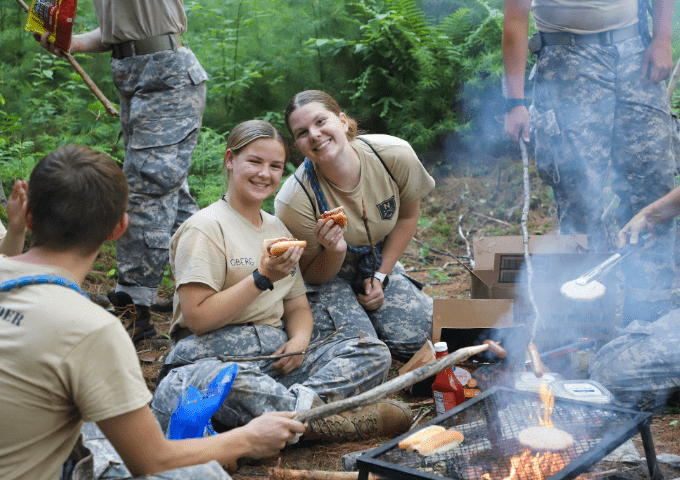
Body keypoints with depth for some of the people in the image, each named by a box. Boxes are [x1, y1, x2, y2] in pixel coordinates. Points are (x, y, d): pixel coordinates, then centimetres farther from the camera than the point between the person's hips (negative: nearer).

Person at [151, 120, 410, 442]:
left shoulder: (277, 229, 19)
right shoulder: (205, 228, -4)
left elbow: (298, 307, 19)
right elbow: (197, 318, -12)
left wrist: (299, 339, -4)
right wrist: (263, 277, -15)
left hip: (276, 354, 7)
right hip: (215, 357, -7)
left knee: (375, 352, -11)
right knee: (234, 382, -43)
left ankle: (304, 400, -33)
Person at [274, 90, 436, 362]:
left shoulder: (395, 155, -24)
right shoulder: (294, 201, -31)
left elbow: (408, 216, -1)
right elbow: (311, 275, -14)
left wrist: (381, 276, -7)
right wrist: (334, 253, -37)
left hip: (378, 264, 3)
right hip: (326, 272, -3)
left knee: (412, 337, -18)